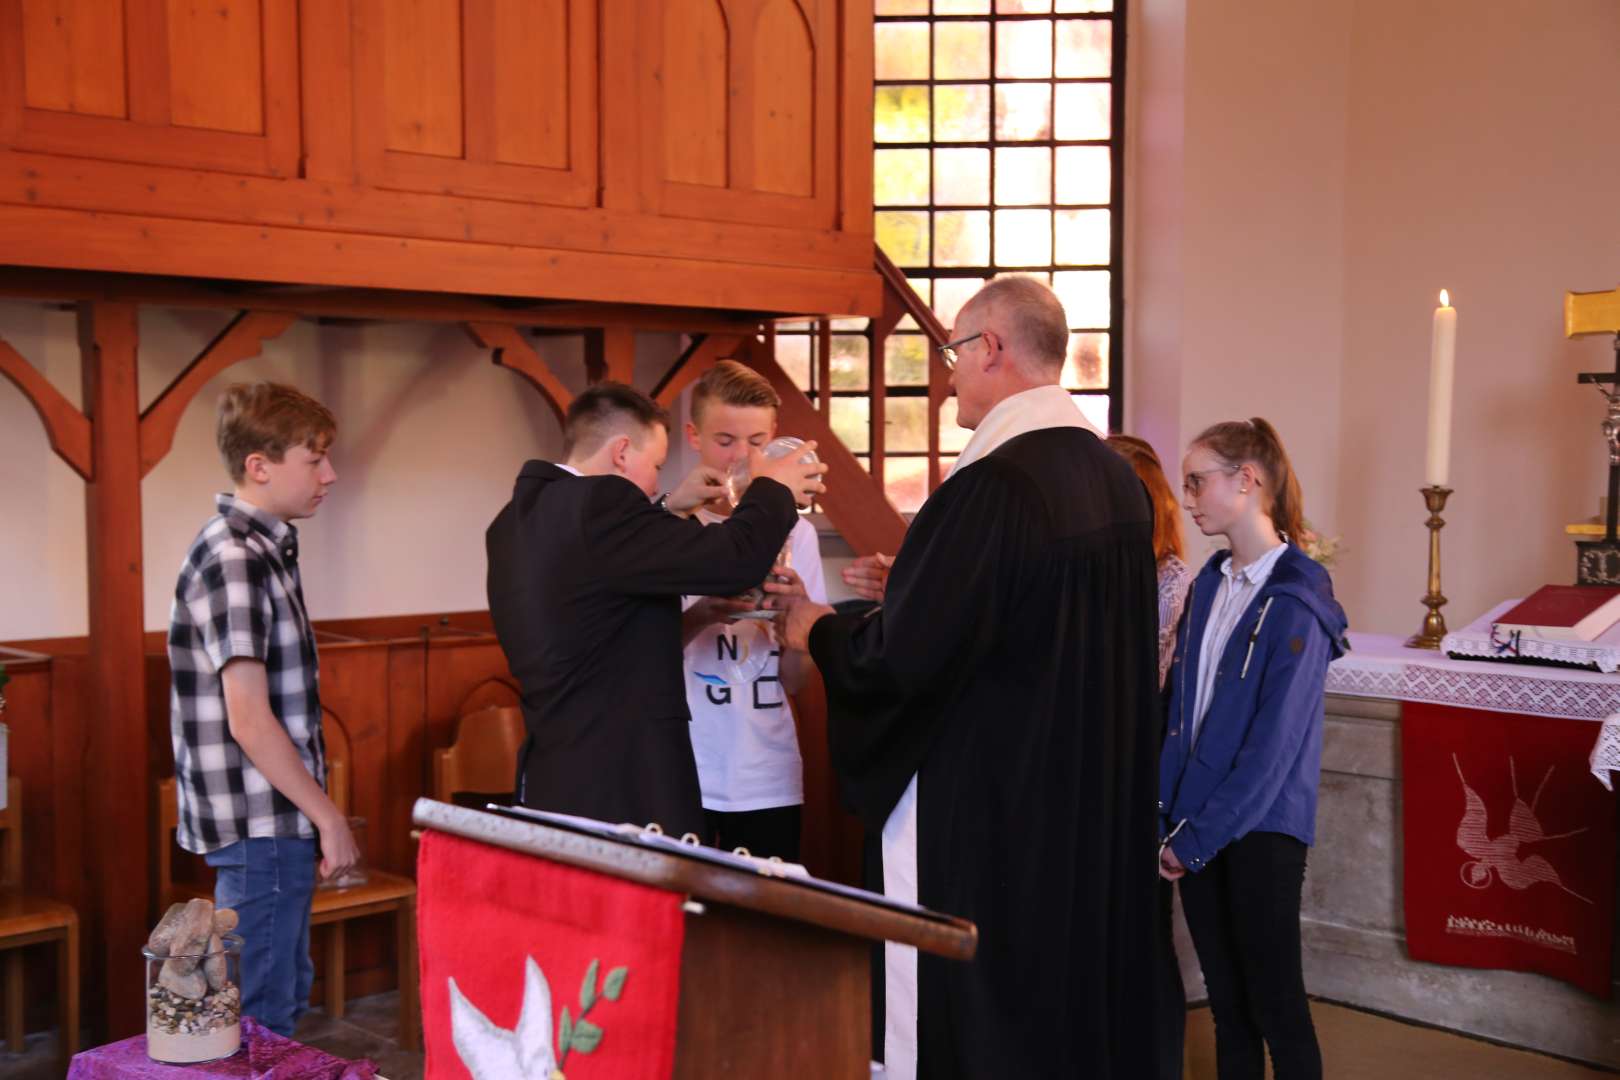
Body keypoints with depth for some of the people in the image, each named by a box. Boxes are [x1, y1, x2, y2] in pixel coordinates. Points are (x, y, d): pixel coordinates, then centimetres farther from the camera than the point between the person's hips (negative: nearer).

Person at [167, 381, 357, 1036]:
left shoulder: (263, 548, 12)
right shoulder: (235, 559, -18)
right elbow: (248, 719, -23)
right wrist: (328, 816, -18)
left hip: (276, 824, 10)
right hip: (259, 827, -10)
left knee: (285, 995, 19)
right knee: (262, 1019, 0)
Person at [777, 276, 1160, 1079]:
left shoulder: (993, 485, -21)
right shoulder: (1117, 480, 4)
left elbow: (898, 659, -22)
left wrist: (817, 629, -2)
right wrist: (917, 585, 18)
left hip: (985, 819, -8)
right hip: (1098, 813, 8)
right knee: (1079, 1013, 18)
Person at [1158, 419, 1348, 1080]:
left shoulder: (1295, 602, -13)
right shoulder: (1209, 585, 8)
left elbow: (1274, 743, -16)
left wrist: (1198, 839, -14)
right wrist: (1168, 812, 0)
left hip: (1261, 828, -6)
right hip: (1195, 827, 6)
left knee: (1275, 1003, 1)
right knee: (1225, 1000, 14)